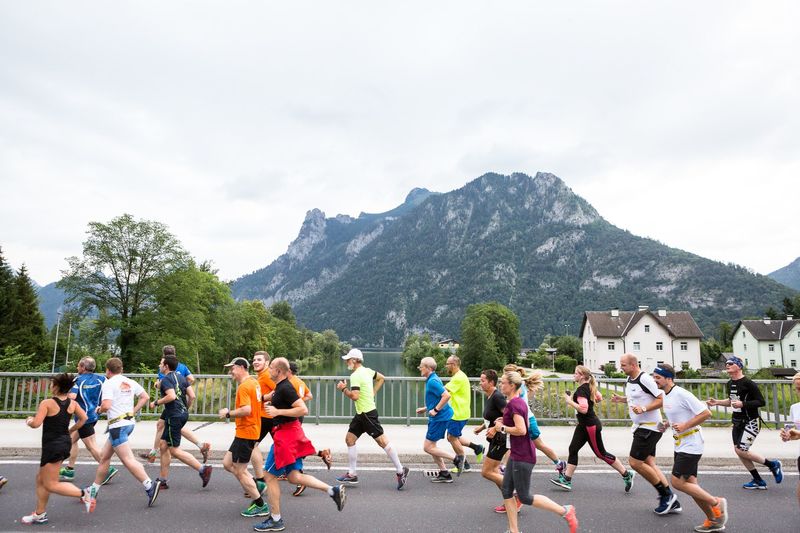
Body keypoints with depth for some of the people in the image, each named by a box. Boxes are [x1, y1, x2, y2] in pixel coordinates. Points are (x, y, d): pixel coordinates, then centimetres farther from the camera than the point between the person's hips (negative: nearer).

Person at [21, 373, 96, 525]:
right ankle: (40, 514, 26)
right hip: (65, 442, 8)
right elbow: (84, 418, 4)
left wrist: (29, 421, 1)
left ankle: (83, 494, -10)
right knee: (41, 479, 20)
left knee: (50, 484, 1)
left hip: (52, 445, -8)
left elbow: (36, 423, -21)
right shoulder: (72, 403, 2)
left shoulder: (47, 403, -17)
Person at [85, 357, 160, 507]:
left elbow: (106, 405, -21)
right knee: (104, 455, 20)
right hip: (129, 421, 9)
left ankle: (150, 486, -19)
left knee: (128, 459, -11)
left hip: (118, 425, -9)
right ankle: (94, 490, 30)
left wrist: (99, 410, 1)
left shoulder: (108, 384, -10)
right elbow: (145, 397, 8)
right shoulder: (129, 382, 11)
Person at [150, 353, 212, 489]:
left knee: (174, 450, -3)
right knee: (164, 445, 15)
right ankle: (162, 480, 20)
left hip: (174, 416, -9)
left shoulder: (166, 379, -11)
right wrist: (186, 409, 21)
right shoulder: (181, 377, 13)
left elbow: (171, 396, -26)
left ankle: (203, 469, -7)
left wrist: (156, 403, -13)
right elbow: (192, 396, 8)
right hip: (183, 414, 9)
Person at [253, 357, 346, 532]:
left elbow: (303, 410, -26)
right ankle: (333, 491, 7)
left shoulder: (285, 388, -18)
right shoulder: (280, 387, 13)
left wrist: (278, 411, -23)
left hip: (286, 435, -10)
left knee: (270, 475, 2)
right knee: (294, 476, 11)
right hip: (290, 434, 10)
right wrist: (273, 404, 18)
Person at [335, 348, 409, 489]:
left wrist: (343, 388, -11)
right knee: (349, 439, 11)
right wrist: (373, 393, 19)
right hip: (361, 414, 10)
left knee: (382, 441, -5)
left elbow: (354, 396, -26)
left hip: (367, 414, -10)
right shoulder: (367, 371, 10)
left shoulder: (355, 375, -18)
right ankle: (352, 475, 16)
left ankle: (400, 471, 3)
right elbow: (381, 378, 23)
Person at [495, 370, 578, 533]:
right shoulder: (519, 401, 10)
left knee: (524, 497, 0)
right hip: (517, 454, 10)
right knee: (506, 491, 11)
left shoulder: (514, 403, -20)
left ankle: (565, 511, 7)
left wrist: (502, 428, -15)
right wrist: (504, 421, 11)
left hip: (522, 456, -10)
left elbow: (521, 430, -28)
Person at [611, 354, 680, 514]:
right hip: (641, 427, 10)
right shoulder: (629, 380, 10)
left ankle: (666, 495, 6)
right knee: (649, 463, 10)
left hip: (649, 427, -10)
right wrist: (621, 399, 8)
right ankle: (672, 501, 17)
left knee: (635, 462, -8)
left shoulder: (645, 379, -19)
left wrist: (643, 409, -27)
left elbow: (661, 399, -18)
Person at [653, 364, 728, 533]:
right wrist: (667, 424, 6)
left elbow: (706, 413, -21)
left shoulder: (681, 394, -20)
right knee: (689, 483, 11)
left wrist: (684, 426, -22)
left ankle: (716, 503, 7)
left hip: (691, 444, -9)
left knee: (677, 482, -9)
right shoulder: (665, 395, 7)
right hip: (681, 445, 9)